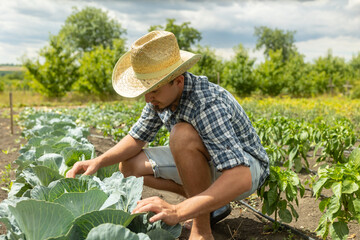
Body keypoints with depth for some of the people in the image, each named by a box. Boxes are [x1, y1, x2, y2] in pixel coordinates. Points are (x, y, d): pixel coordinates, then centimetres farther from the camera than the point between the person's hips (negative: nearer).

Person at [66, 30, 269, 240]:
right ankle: (212, 205, 6)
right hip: (204, 163, 8)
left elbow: (241, 179, -43)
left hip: (247, 168, -8)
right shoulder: (162, 96, -10)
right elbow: (137, 137, 3)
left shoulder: (208, 105, -35)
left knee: (183, 135, -35)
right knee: (129, 165, -2)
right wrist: (98, 162, -14)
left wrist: (178, 212, -52)